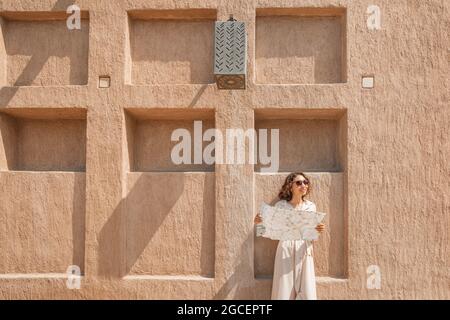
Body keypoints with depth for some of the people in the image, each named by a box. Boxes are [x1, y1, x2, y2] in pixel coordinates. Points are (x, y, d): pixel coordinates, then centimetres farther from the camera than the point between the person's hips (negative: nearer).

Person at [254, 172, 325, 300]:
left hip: (303, 251, 2)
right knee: (284, 290, 0)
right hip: (285, 250, -1)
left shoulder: (310, 206, 5)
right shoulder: (280, 205, 0)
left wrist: (318, 230, -14)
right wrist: (261, 222, -17)